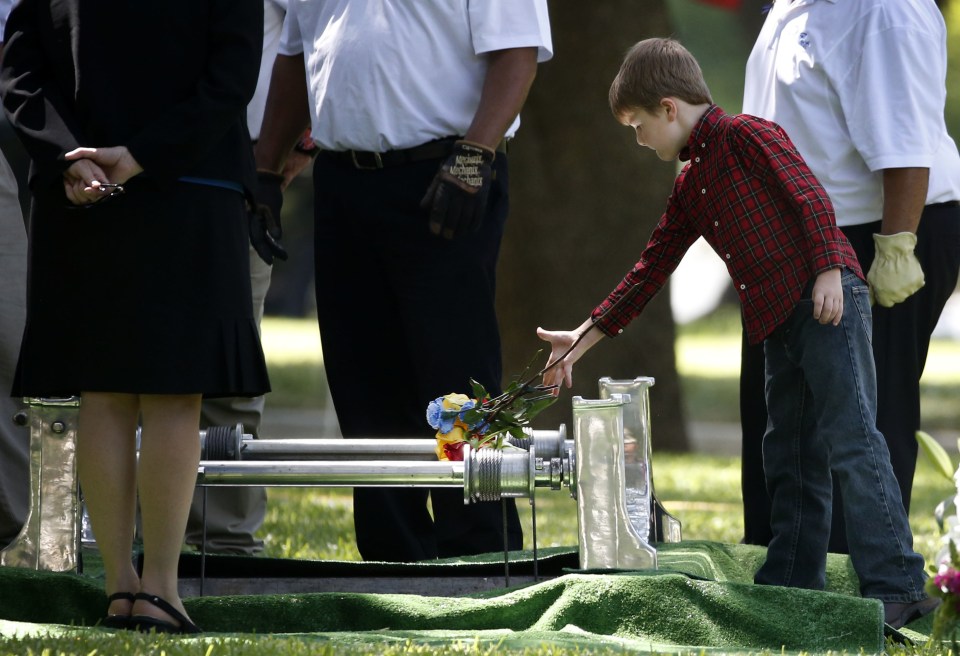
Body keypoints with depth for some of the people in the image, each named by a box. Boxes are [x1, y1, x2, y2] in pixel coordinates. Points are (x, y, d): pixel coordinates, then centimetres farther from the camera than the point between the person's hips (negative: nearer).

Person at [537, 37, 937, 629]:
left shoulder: (748, 136, -4)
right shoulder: (690, 186, 21)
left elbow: (811, 198, -11)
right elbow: (651, 270, 26)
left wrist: (829, 270, -20)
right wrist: (583, 338, 26)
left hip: (828, 299, -9)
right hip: (777, 323, 9)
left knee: (851, 439, -13)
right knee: (790, 454, 11)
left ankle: (898, 585, -17)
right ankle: (793, 584, 16)